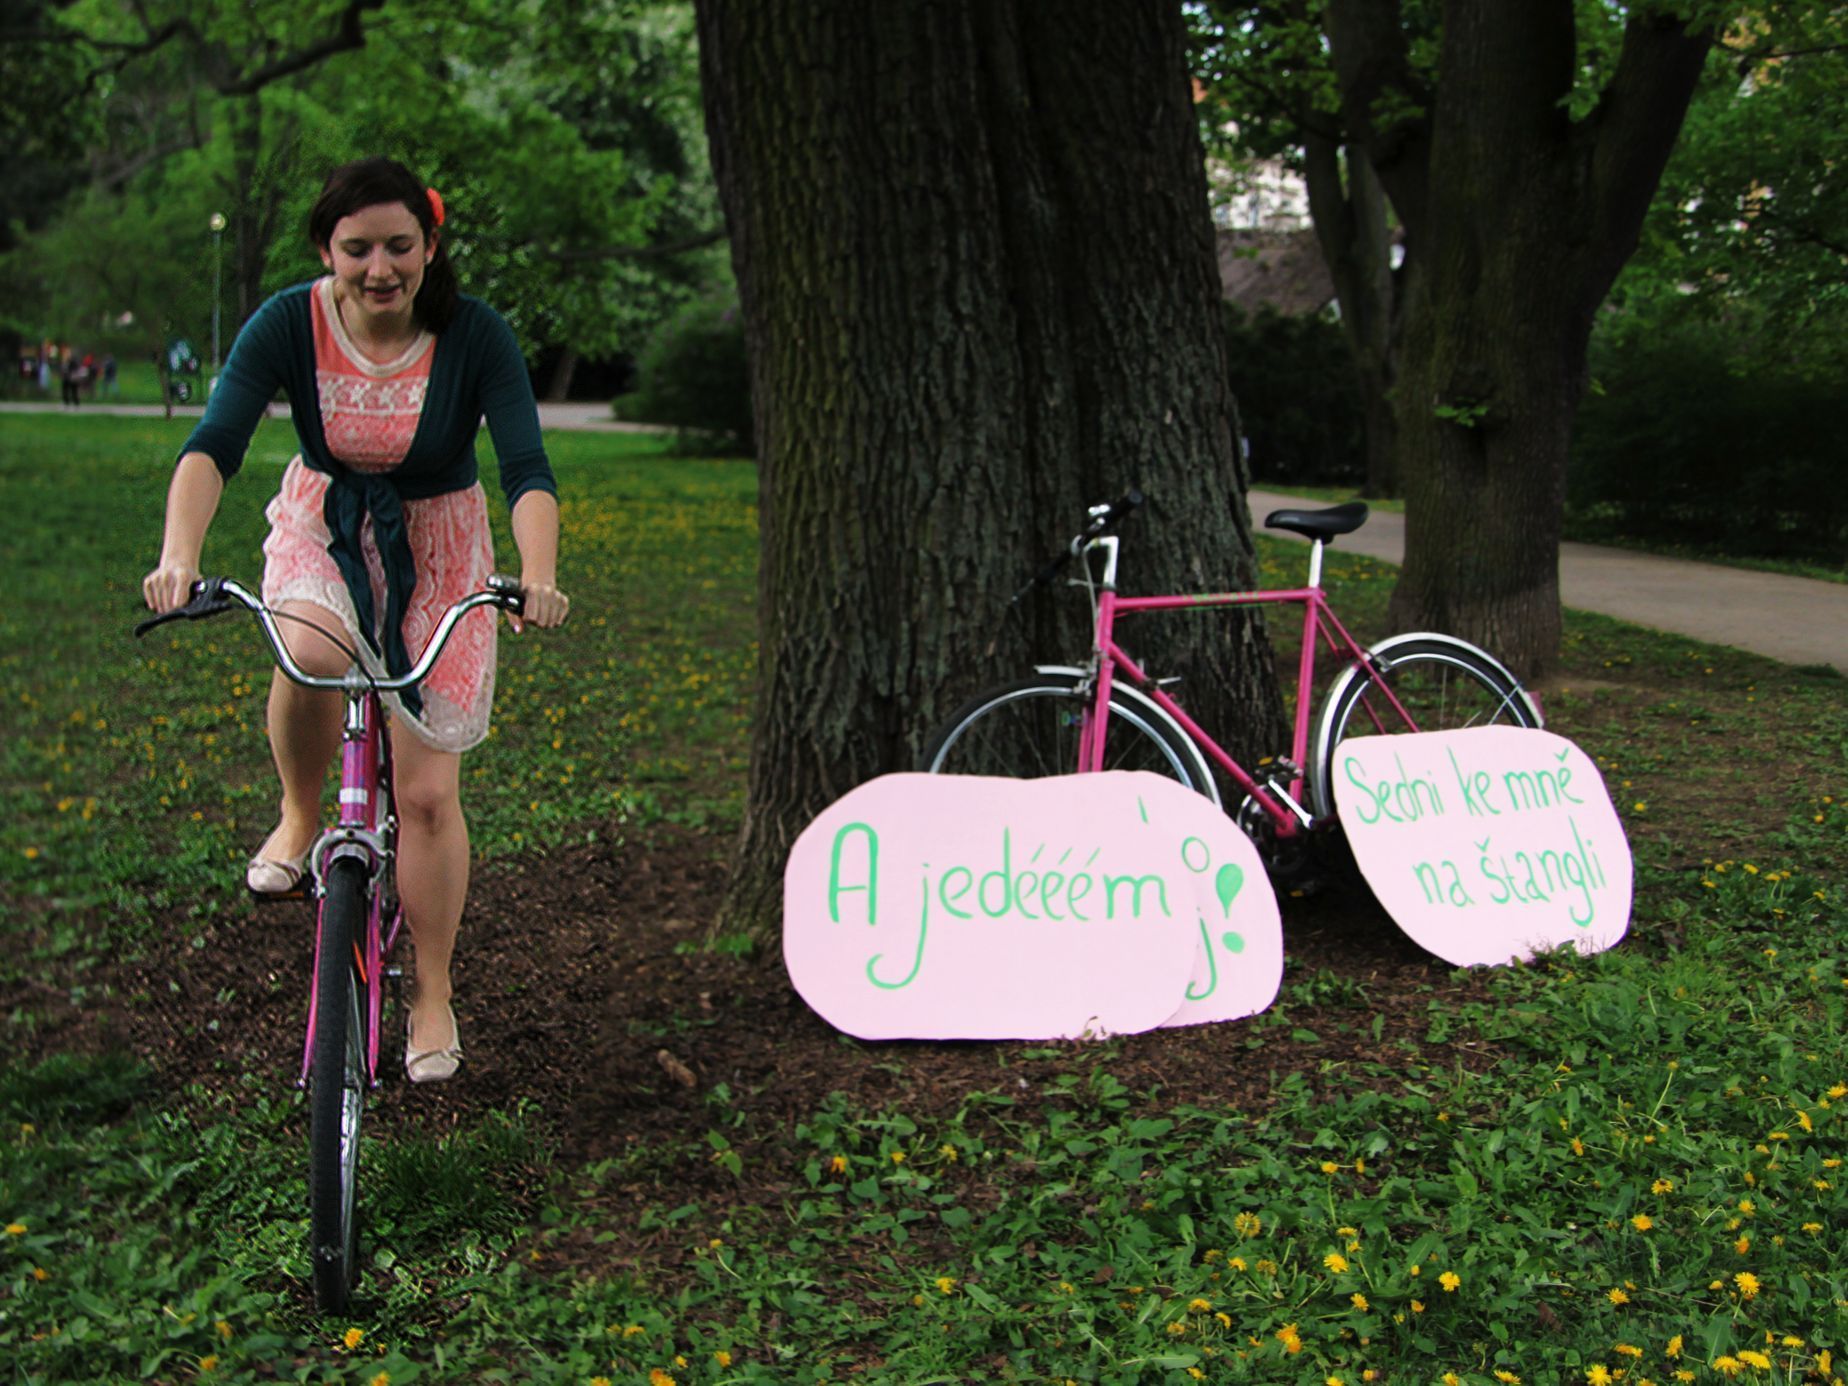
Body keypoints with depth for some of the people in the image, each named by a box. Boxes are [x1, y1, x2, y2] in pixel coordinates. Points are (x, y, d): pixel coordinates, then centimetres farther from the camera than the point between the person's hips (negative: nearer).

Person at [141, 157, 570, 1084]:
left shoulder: (475, 336, -21)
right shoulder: (288, 325, -18)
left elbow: (527, 469, -27)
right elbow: (212, 447, -27)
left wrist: (538, 577, -46)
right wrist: (178, 556, -45)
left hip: (436, 548, -1)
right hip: (321, 528, 1)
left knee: (426, 790, -4)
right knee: (310, 657, -36)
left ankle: (432, 994, 15)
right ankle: (300, 819, -4)